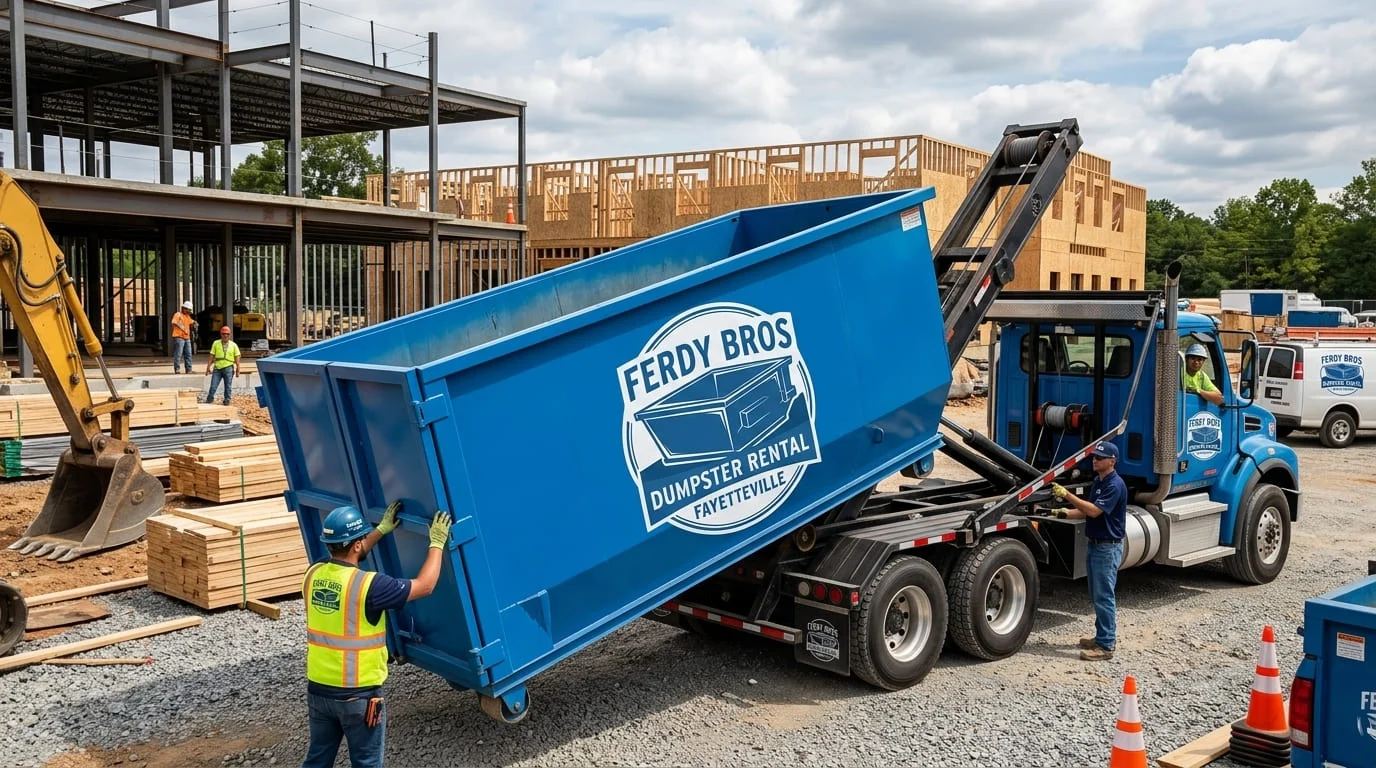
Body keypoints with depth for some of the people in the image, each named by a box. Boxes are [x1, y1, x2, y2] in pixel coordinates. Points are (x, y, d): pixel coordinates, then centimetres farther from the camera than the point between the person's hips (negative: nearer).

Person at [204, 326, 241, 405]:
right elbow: (211, 357, 6)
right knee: (213, 386, 1)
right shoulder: (216, 343, 5)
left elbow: (237, 359, 6)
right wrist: (208, 368, 2)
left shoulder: (233, 345, 4)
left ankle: (227, 401, 11)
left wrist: (237, 370, 1)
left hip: (228, 368, -1)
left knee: (228, 387, 3)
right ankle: (209, 401, 12)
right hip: (217, 368, 1)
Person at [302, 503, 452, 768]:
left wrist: (382, 530, 22)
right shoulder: (369, 585, -23)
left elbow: (345, 557, 19)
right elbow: (424, 586, -13)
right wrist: (437, 543, -3)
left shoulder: (314, 575, -4)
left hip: (318, 690, 6)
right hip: (358, 695, -6)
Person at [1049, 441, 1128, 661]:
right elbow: (1087, 511, 18)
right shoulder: (1097, 482, 13)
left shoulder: (1115, 485, -17)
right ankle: (1103, 636, 25)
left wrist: (1067, 495, -28)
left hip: (1108, 547, -10)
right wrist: (1066, 513, 1)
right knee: (1097, 595, 15)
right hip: (1094, 544, 10)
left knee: (1104, 596, -6)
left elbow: (1094, 510, -25)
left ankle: (1106, 645, -2)